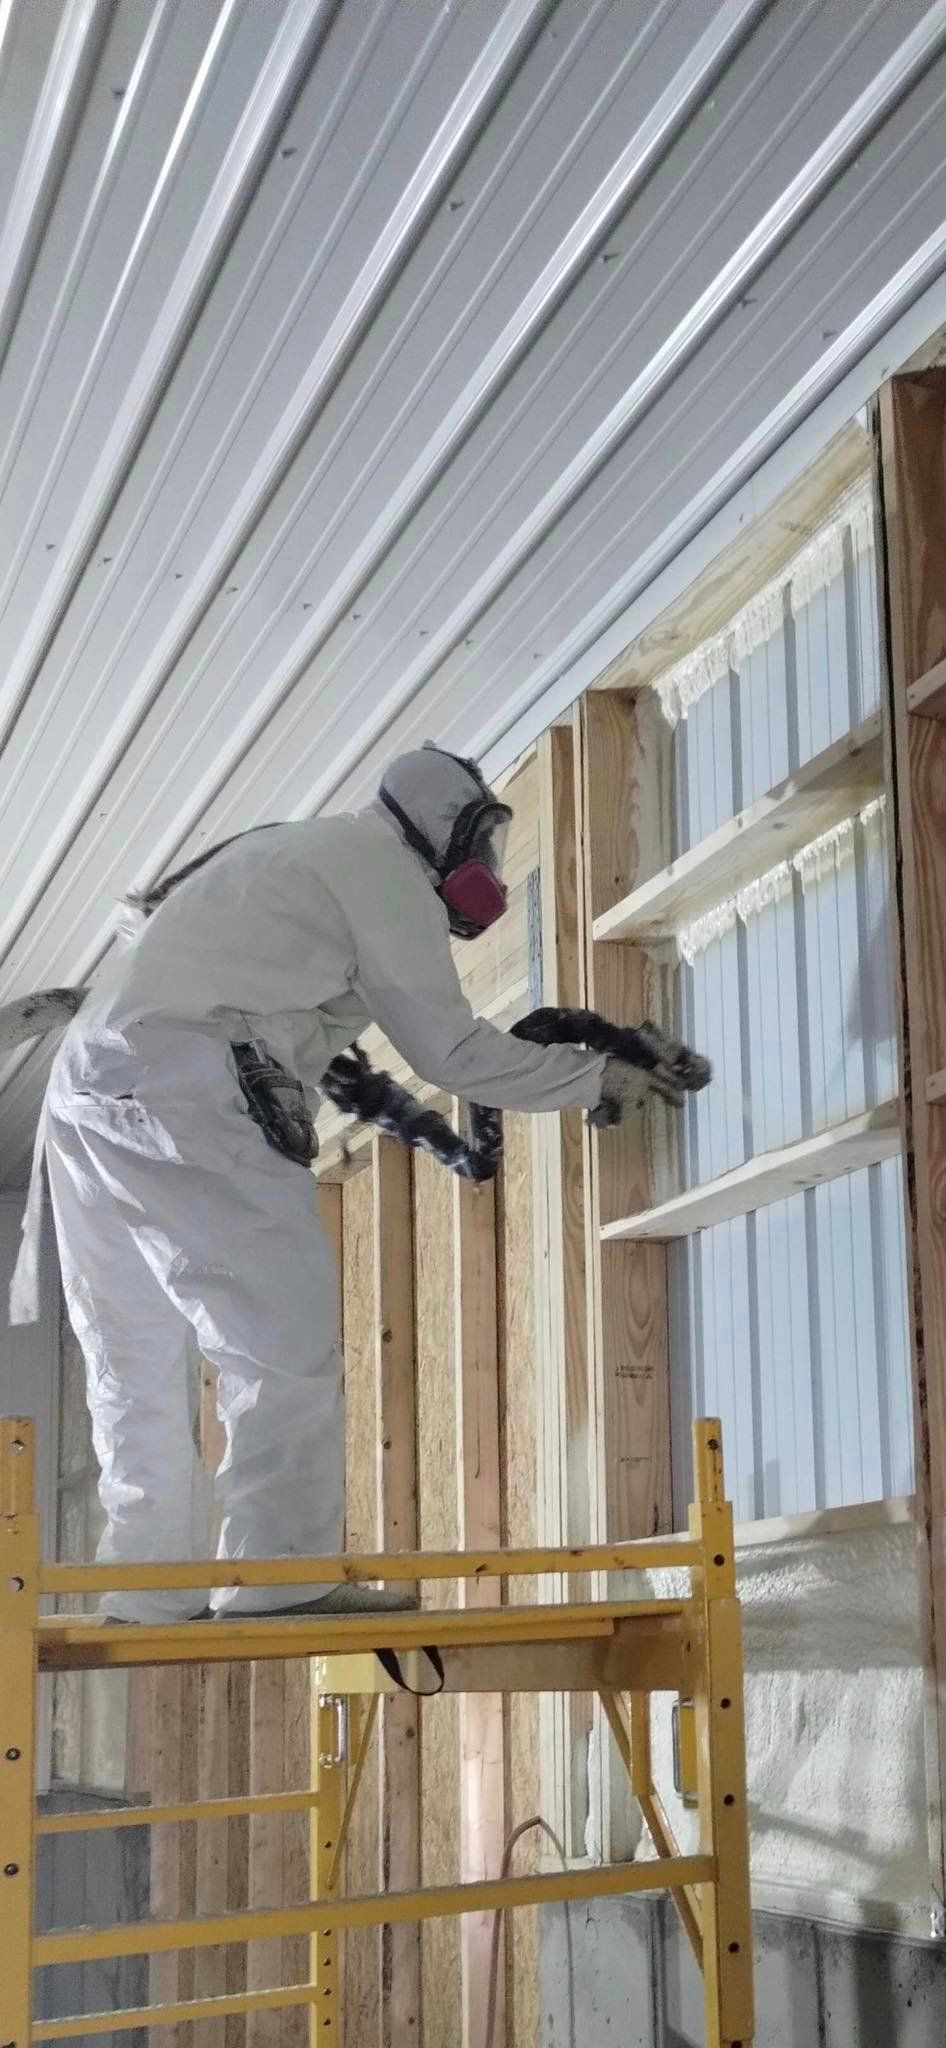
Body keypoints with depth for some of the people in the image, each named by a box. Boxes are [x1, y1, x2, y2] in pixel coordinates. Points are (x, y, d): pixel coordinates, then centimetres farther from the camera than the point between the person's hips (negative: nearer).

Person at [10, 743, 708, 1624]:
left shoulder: (296, 853, 31)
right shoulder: (383, 867, 3)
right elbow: (451, 1048, 1)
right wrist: (597, 1077, 10)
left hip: (88, 1081, 10)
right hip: (182, 1090, -10)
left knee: (140, 1360, 10)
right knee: (286, 1336, -9)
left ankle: (151, 1597, 11)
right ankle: (282, 1581, -13)